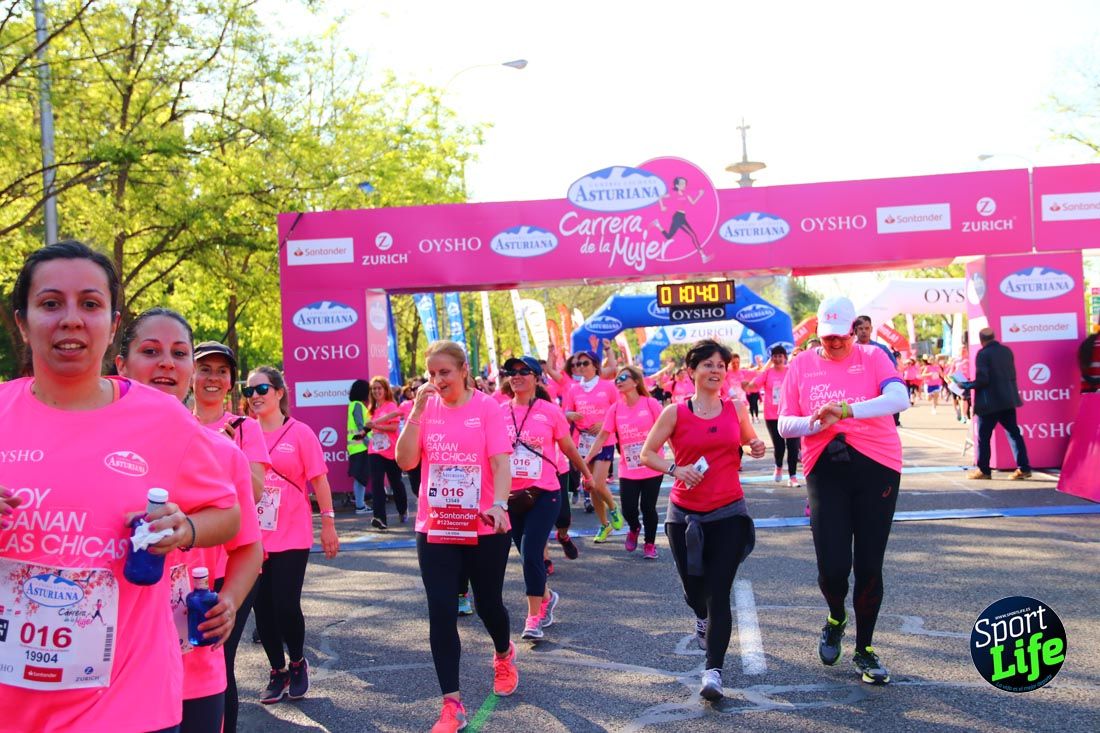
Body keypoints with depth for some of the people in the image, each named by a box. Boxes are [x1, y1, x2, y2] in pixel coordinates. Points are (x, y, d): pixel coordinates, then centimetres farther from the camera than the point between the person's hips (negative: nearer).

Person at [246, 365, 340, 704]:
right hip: (255, 537, 3)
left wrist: (328, 524, -3)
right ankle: (277, 671, 26)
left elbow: (319, 479, -3)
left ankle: (298, 663, 23)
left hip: (292, 537, -3)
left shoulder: (299, 433, -5)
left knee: (286, 605, -5)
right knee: (263, 607, 7)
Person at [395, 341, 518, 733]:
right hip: (434, 528, 2)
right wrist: (417, 411, -14)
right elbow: (405, 461, -7)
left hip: (484, 527, -2)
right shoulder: (425, 409, 1)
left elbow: (501, 461, -13)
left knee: (488, 604, 14)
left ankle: (504, 655, 48)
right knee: (441, 614, -2)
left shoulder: (488, 407, -7)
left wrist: (499, 504, -29)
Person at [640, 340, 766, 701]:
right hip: (685, 514, 0)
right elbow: (647, 453, -1)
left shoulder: (736, 409, 4)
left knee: (719, 593, -10)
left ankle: (713, 671, -10)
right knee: (694, 587, 15)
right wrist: (675, 468, -18)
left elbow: (751, 441, 20)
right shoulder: (675, 413, -3)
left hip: (728, 512, 0)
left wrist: (757, 447, -3)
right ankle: (703, 618, 52)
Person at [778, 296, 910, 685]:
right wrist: (816, 422, -15)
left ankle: (865, 650, 21)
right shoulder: (801, 365, 8)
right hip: (825, 469, 1)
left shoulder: (872, 357, 2)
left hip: (876, 466, -1)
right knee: (832, 566, -8)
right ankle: (836, 619, 27)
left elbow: (899, 398, -16)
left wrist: (846, 410, -29)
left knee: (869, 565, 3)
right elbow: (784, 425, 7)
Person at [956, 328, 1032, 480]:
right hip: (1008, 400, 7)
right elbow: (1012, 375, 15)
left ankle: (983, 470, 7)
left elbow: (982, 380, -18)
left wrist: (965, 385, -5)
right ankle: (1023, 468, 7)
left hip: (990, 402, -7)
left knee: (983, 436, 3)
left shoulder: (983, 354, -13)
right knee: (1014, 433, 9)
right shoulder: (1007, 351, 9)